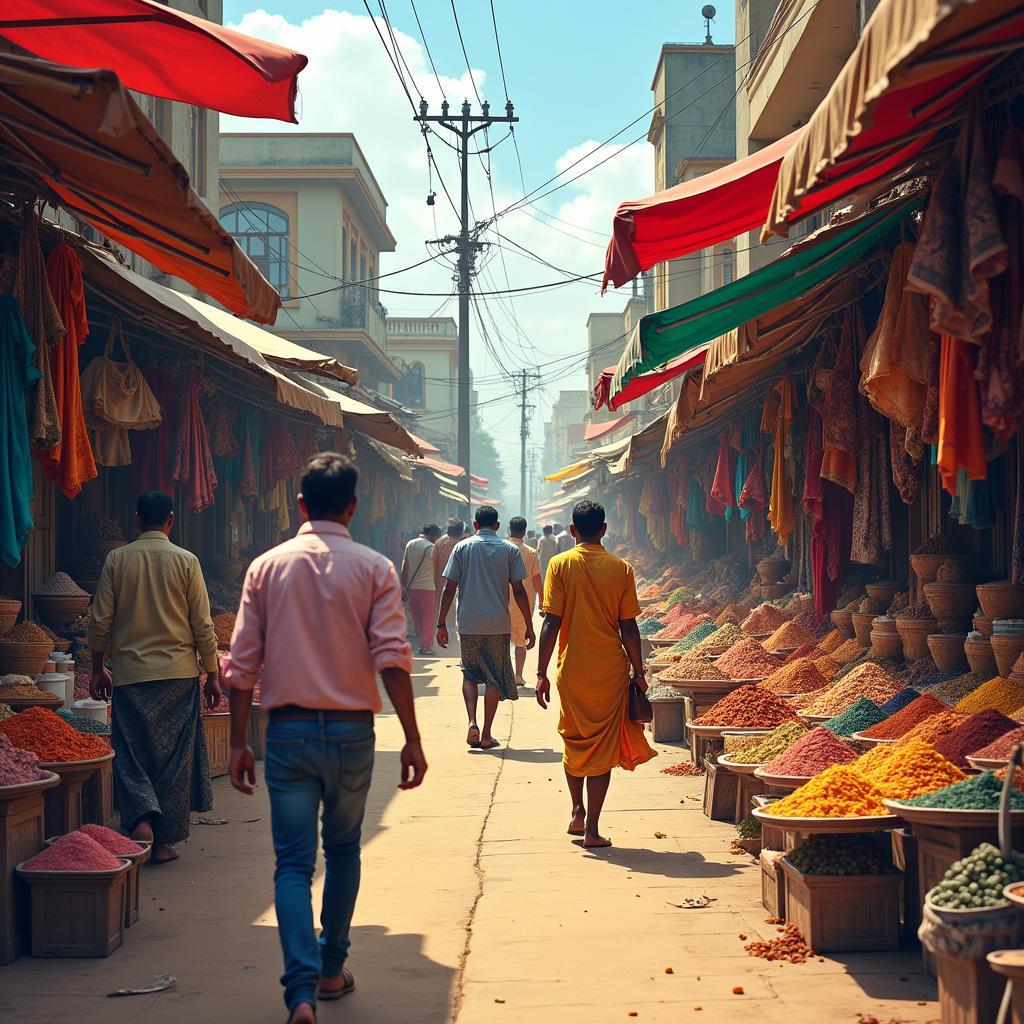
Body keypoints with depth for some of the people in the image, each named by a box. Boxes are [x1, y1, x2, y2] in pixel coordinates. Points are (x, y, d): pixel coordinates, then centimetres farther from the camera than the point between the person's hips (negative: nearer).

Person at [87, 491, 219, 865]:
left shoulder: (117, 559, 1)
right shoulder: (186, 561, -2)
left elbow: (100, 620, 2)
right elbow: (202, 625, -2)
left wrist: (98, 669, 13)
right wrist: (212, 675, 7)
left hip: (129, 674, 0)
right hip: (178, 673, 0)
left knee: (131, 753, 7)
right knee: (173, 756, 6)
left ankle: (141, 818, -16)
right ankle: (165, 841, 10)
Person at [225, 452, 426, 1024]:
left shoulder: (266, 567, 2)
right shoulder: (375, 568, -3)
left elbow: (242, 664, 0)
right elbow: (392, 658, -11)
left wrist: (239, 743, 6)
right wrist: (412, 740, -8)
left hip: (288, 730, 0)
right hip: (351, 730, 0)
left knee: (294, 863, 2)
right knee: (343, 852, 19)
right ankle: (332, 970, 29)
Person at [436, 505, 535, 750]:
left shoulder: (462, 548, 3)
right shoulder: (510, 550, 3)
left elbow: (449, 588, -1)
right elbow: (519, 591, 0)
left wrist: (441, 624, 4)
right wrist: (529, 626, 5)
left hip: (468, 624, 1)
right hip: (498, 624, -1)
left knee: (470, 674, 17)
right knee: (495, 677, 9)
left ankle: (472, 723, -2)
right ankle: (486, 735, 9)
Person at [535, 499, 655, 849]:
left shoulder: (560, 565, -4)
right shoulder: (621, 569, -2)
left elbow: (551, 623, -8)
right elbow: (628, 627, -2)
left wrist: (542, 673, -4)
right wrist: (638, 673, 8)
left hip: (572, 671, 0)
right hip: (610, 672, 0)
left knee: (574, 742, 21)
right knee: (603, 748, 5)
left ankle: (578, 811, 22)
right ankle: (592, 829, 4)